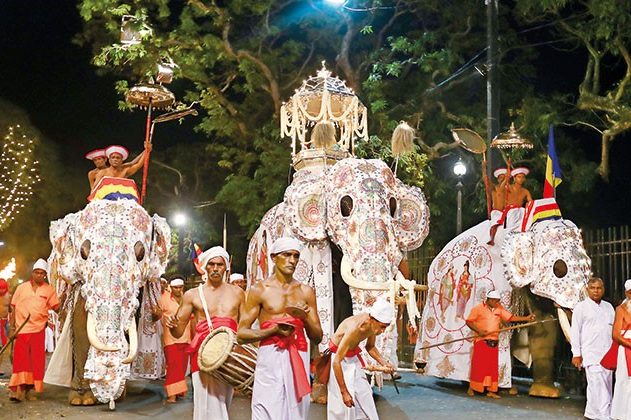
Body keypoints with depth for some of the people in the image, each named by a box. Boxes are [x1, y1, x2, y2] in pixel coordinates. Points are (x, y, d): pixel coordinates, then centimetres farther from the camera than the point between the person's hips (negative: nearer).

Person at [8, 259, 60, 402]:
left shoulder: (49, 290, 7)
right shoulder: (22, 288, 7)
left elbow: (57, 307, 3)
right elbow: (13, 308, 7)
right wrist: (12, 328, 1)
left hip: (38, 330, 1)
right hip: (22, 330, -1)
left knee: (36, 360, 2)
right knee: (20, 359, -4)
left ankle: (29, 389, 12)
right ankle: (19, 390, -3)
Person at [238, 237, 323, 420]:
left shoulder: (306, 291, 12)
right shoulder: (259, 289, 2)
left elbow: (317, 338, 13)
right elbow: (242, 334, -1)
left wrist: (305, 318, -6)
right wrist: (274, 331, -15)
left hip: (298, 360, 3)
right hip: (270, 359, -3)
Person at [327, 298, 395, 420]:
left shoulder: (373, 324, -14)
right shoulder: (355, 328, -37)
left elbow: (370, 347, 8)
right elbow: (337, 361, -36)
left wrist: (384, 363, -9)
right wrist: (344, 392, -33)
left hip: (353, 356, 7)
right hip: (338, 358, -7)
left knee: (364, 394, 7)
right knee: (342, 401, -10)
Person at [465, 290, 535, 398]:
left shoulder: (499, 309, 11)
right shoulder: (478, 308, -4)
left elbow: (511, 317, 7)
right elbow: (469, 321, -5)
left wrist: (526, 318, -4)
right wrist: (478, 330, -19)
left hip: (493, 343, 5)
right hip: (481, 341, -5)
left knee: (493, 367, 4)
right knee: (478, 365, -3)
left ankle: (490, 391, 9)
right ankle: (471, 388, 9)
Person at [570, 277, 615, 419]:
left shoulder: (608, 307, 14)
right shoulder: (581, 307, 1)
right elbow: (575, 331, 0)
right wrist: (576, 354, -5)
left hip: (607, 353, 5)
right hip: (591, 353, -5)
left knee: (607, 386, 5)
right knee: (598, 386, -12)